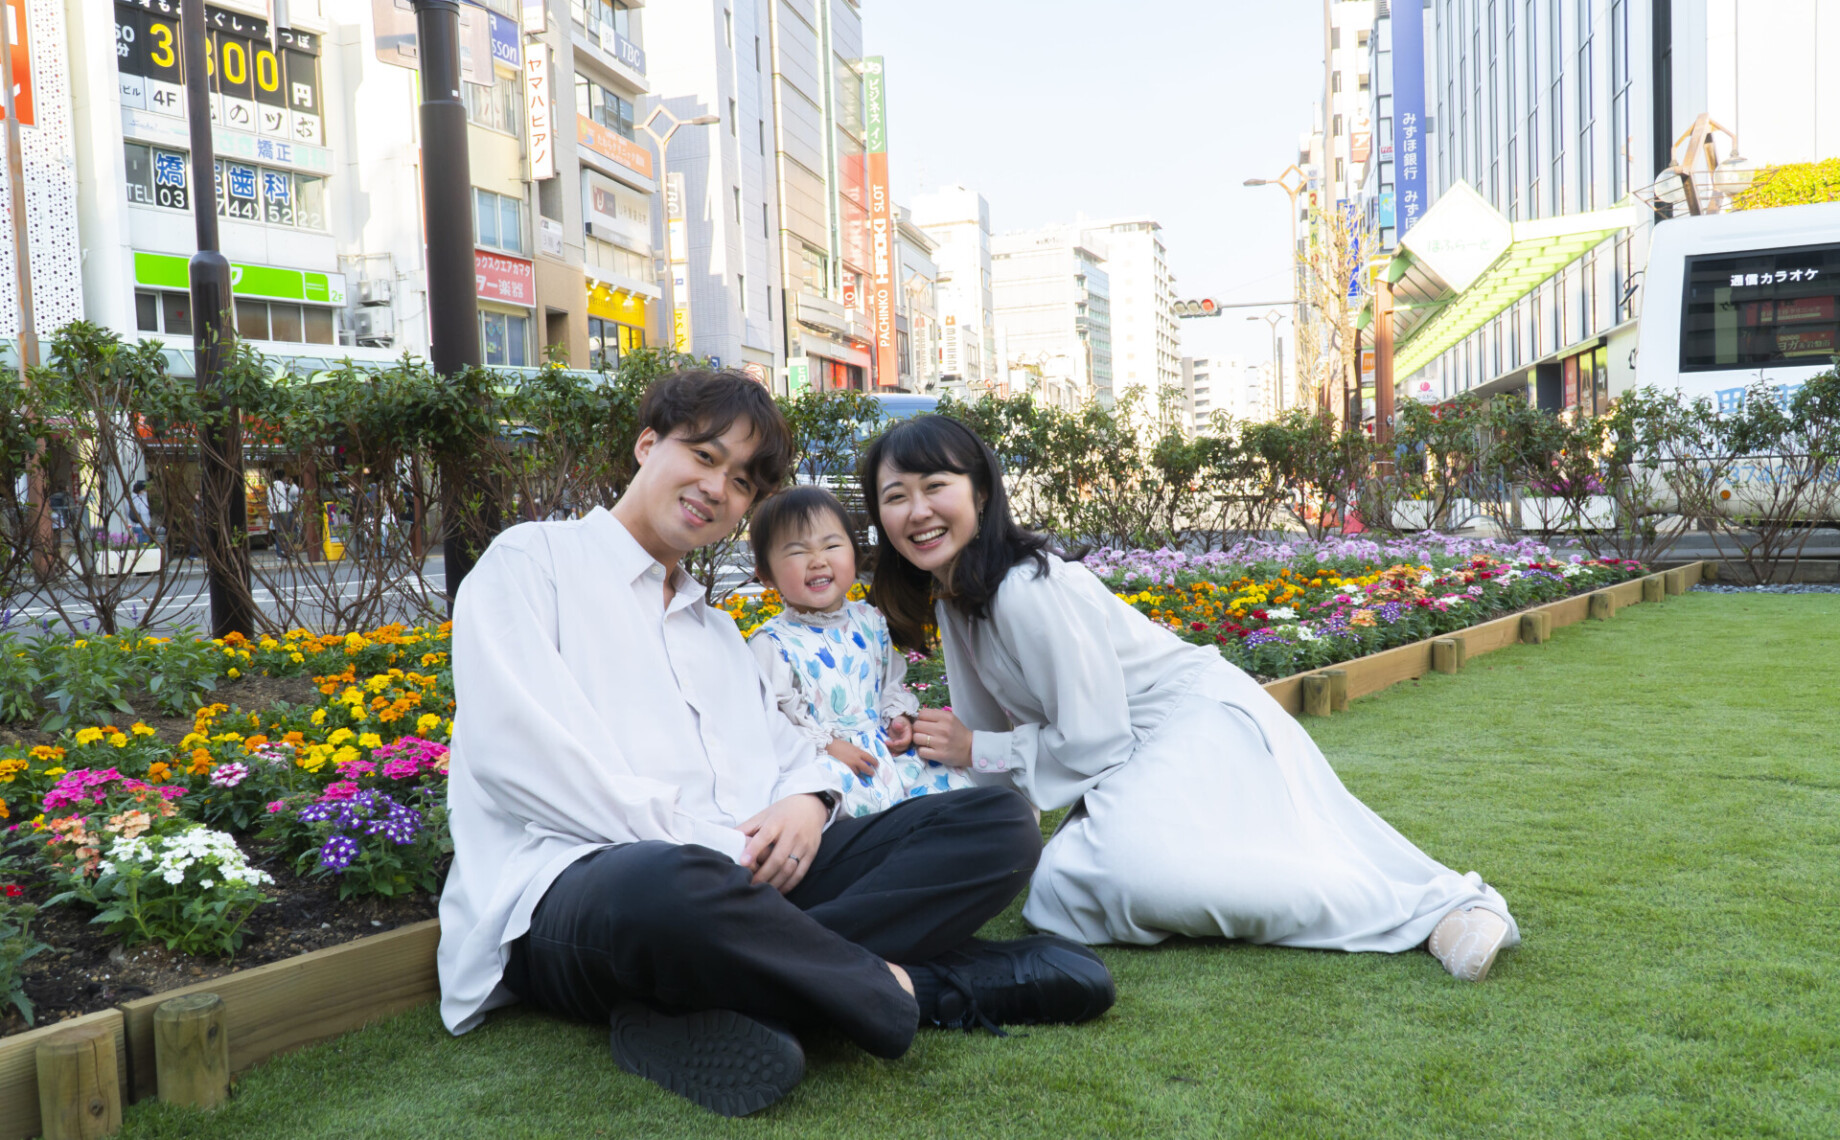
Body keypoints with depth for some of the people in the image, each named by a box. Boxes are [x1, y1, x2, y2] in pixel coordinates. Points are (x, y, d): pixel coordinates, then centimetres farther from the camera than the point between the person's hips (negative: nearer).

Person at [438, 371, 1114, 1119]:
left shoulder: (720, 633, 31)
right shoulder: (531, 562, 9)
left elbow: (788, 754, 23)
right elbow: (517, 749, -7)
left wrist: (806, 800, -4)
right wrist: (695, 846, -14)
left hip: (748, 873, 7)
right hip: (580, 878, -6)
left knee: (998, 822, -10)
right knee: (670, 887, -44)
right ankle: (896, 986, -18)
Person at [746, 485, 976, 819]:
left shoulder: (870, 622, 11)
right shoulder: (772, 643, -8)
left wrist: (899, 717, 4)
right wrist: (826, 747, -19)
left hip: (885, 751, 6)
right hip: (822, 764, -5)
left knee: (950, 779, -7)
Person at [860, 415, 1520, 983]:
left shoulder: (1028, 590, -22)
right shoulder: (950, 599, 7)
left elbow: (1091, 742, -17)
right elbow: (992, 728, 17)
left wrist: (976, 751, -10)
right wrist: (934, 747, 2)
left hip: (1204, 723, -10)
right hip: (1144, 755, 10)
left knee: (1128, 865, -35)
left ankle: (1438, 906, -25)